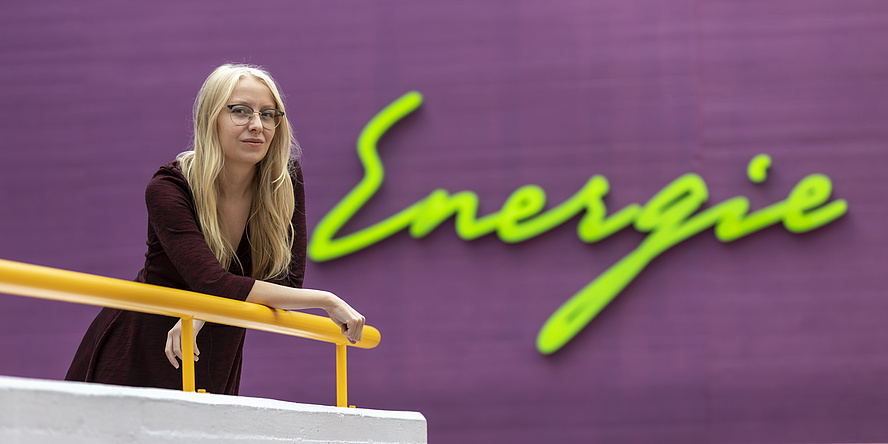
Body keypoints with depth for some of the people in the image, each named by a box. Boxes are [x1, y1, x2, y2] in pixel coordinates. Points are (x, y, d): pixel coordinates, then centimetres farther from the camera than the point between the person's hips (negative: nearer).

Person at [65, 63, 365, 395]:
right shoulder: (167, 189, -23)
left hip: (214, 362, 4)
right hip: (138, 353, -4)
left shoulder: (286, 179, -9)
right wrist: (326, 301, -32)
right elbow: (214, 283, -33)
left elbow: (288, 280, -14)